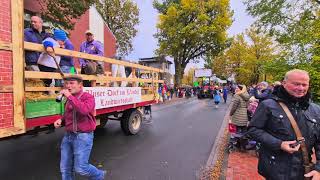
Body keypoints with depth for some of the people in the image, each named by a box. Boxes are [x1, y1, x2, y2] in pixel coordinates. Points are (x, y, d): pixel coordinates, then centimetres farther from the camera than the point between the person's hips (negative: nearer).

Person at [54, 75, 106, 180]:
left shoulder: (88, 97, -11)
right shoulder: (69, 99, 10)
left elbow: (84, 110, -32)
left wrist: (70, 97, -26)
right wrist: (61, 120, 4)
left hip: (83, 136, -7)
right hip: (68, 136, 7)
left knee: (80, 168, -1)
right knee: (65, 168, 14)